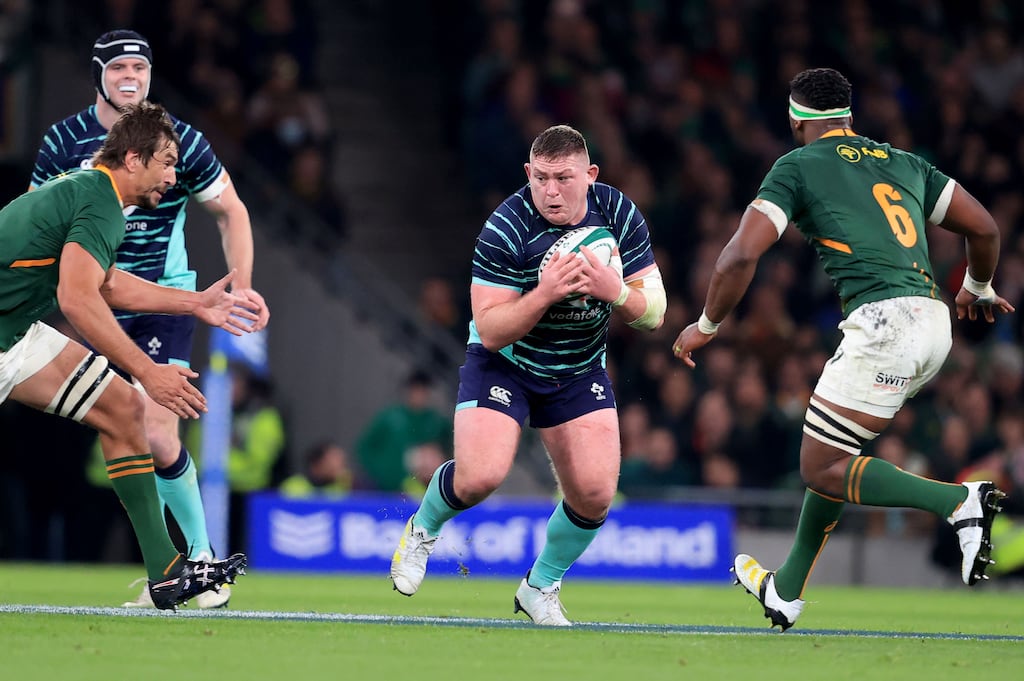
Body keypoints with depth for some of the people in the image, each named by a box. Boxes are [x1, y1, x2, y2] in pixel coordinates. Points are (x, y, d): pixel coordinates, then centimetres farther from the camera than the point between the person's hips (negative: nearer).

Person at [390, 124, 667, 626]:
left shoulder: (618, 215, -13)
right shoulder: (505, 230, -25)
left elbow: (654, 313, -9)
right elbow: (491, 330, -24)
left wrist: (616, 290, -31)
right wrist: (544, 293, -40)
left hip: (580, 368, 4)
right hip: (504, 362, -4)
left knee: (594, 494, -9)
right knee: (480, 476, -22)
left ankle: (541, 588, 18)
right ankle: (422, 529, 14)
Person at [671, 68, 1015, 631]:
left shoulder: (798, 166, 5)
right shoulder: (904, 162, 22)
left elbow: (742, 255, -2)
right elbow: (984, 228, 22)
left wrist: (706, 325, 13)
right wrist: (977, 290, 42)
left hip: (882, 322, -8)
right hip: (933, 321, 8)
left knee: (823, 471, -2)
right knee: (830, 451, 21)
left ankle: (960, 502, -18)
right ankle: (787, 591, 27)